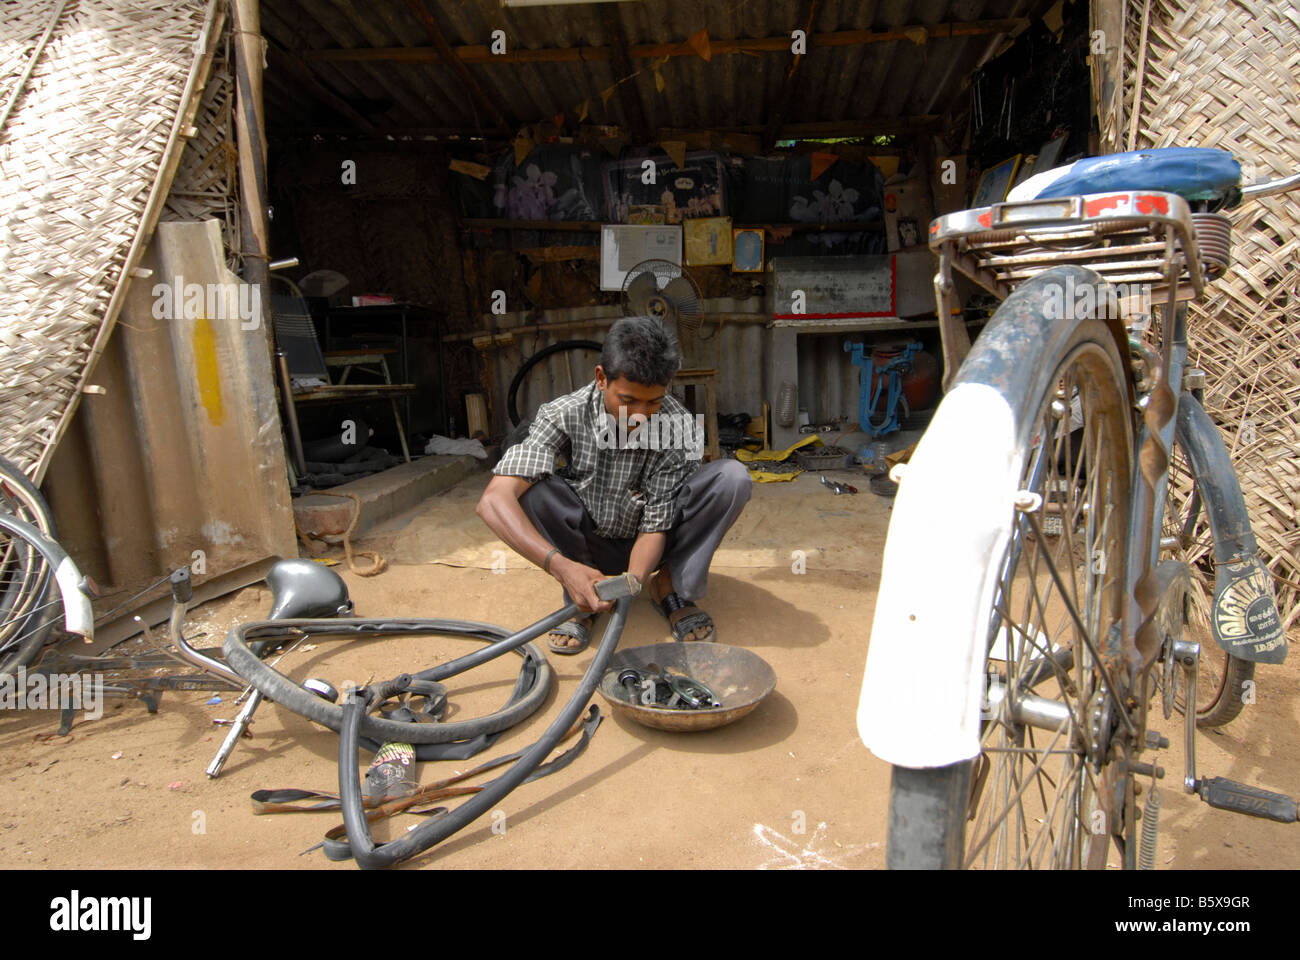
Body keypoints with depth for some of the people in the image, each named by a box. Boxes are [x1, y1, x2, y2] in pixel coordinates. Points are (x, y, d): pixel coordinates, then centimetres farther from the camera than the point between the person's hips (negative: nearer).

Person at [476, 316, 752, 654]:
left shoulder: (681, 427, -24)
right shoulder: (565, 415, -25)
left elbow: (655, 527, -20)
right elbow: (493, 500, -35)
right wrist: (562, 566, -48)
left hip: (645, 544, 0)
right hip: (588, 546, 0)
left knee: (733, 477, -24)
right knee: (527, 485, -31)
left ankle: (670, 587, -7)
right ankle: (580, 600, -10)